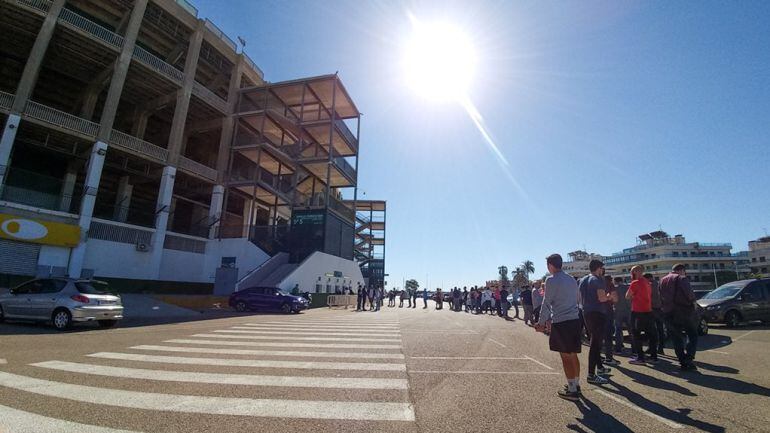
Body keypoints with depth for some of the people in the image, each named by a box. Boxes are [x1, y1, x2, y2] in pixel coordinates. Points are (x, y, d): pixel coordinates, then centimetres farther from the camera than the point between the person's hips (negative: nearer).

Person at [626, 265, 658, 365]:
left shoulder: (635, 283, -13)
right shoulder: (647, 283, 13)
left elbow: (627, 296, -8)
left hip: (638, 312, -8)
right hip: (648, 311, 8)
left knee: (636, 334, -1)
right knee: (651, 334, 11)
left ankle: (640, 357, -2)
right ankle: (654, 357, 16)